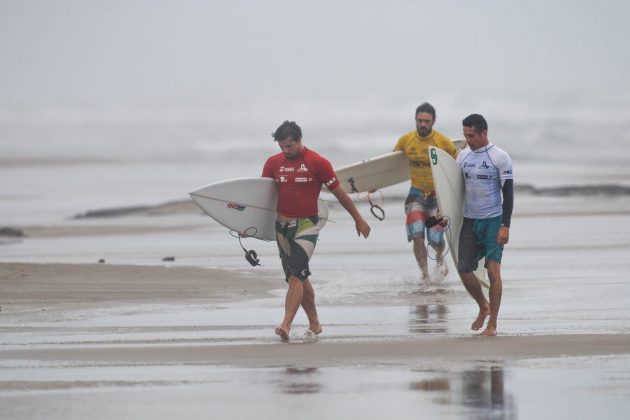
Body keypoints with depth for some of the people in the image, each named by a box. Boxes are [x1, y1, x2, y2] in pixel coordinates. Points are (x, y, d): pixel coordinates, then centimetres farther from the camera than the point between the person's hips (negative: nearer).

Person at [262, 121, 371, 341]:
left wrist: (358, 220, 8)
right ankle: (314, 323, 23)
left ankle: (286, 325, -25)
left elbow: (340, 193, 2)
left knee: (296, 276, -16)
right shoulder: (273, 163, 5)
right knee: (300, 277, 11)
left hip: (307, 225, -5)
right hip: (282, 226, 5)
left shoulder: (317, 163, -6)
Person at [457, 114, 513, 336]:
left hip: (493, 221, -5)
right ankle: (484, 307, 27)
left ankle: (492, 324, -5)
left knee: (493, 270, -11)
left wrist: (505, 226, -15)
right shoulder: (463, 156, 8)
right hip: (469, 220, 5)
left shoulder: (500, 157, -8)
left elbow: (508, 193, -9)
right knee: (464, 270, 2)